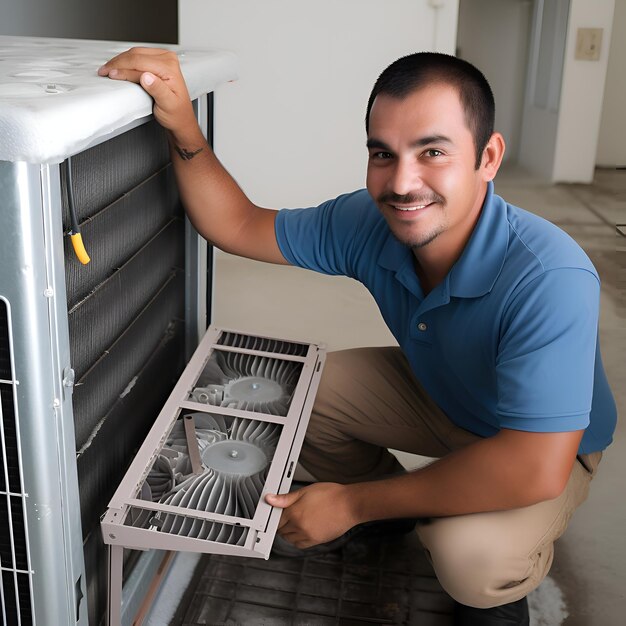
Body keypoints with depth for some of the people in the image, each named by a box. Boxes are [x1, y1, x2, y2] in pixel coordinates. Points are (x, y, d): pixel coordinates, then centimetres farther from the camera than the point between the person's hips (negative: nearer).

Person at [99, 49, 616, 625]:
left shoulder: (551, 280, -40)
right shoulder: (370, 223, -21)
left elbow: (535, 469, -43)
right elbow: (236, 226, -9)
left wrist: (352, 504, -34)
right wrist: (184, 129, -29)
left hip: (546, 444, -5)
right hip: (435, 393, 6)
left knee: (469, 554, -34)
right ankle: (390, 506, 19)